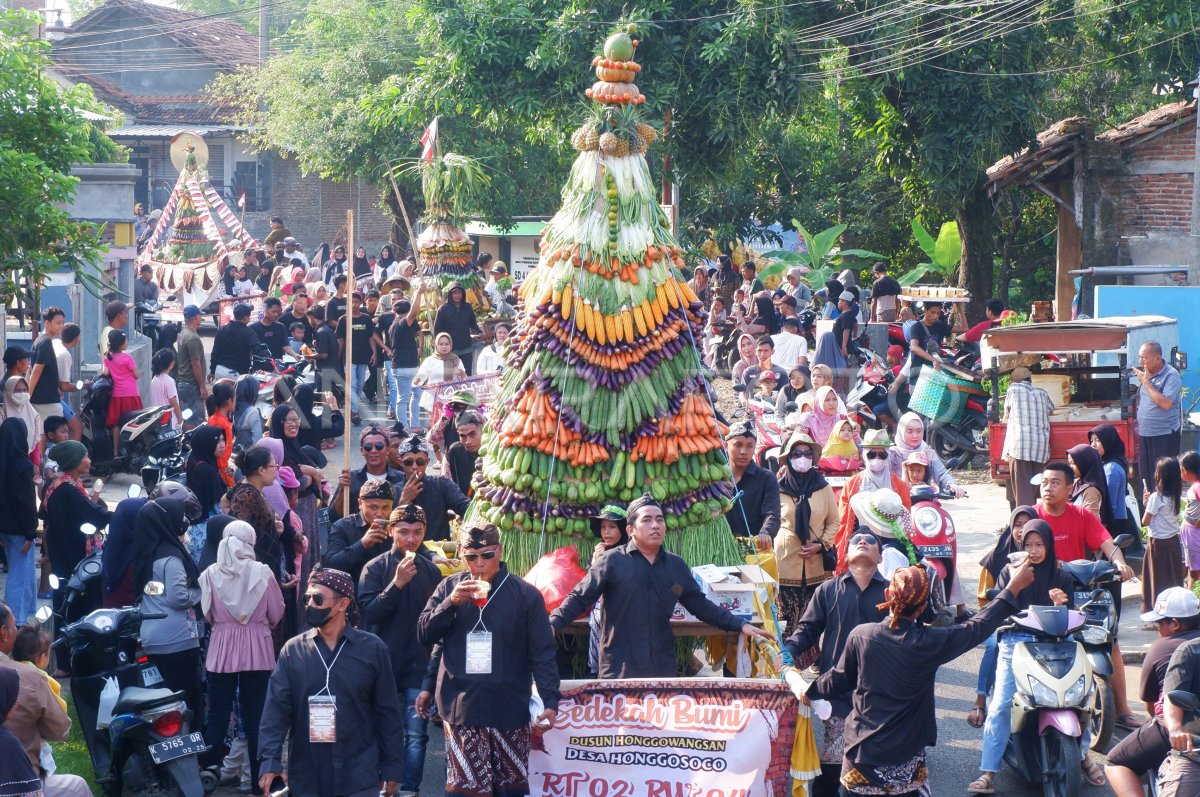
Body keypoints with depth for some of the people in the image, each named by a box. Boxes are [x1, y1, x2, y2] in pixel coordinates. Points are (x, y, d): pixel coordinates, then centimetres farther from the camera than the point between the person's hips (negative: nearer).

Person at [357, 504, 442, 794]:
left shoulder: (431, 571, 6)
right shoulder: (376, 568, -2)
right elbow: (368, 612, -13)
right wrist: (397, 583, -22)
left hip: (419, 666, 2)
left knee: (416, 734, -4)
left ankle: (410, 790, -2)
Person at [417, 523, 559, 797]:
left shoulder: (525, 594, 1)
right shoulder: (450, 588, 7)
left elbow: (542, 654, 0)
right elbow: (424, 635, 4)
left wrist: (550, 700, -10)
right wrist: (450, 603, -11)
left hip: (510, 709, 0)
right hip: (461, 706, 0)